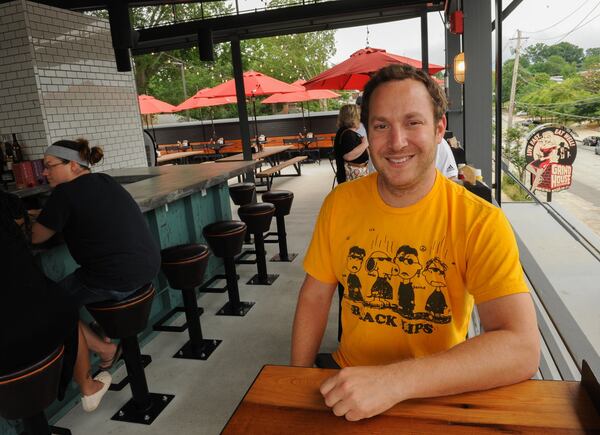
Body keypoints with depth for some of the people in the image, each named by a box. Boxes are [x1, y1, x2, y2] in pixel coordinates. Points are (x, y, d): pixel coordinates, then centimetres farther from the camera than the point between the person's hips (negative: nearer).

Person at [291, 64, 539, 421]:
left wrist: (394, 380, -33)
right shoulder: (339, 204, -4)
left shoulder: (482, 222, -15)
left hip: (438, 394, -2)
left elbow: (523, 350, -23)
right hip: (349, 376, 3)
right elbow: (314, 298, 3)